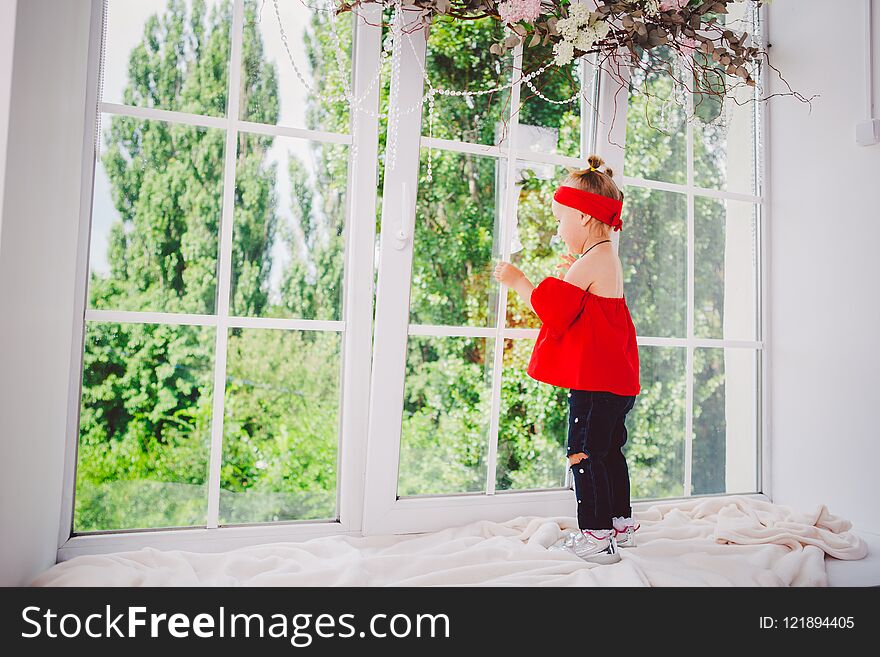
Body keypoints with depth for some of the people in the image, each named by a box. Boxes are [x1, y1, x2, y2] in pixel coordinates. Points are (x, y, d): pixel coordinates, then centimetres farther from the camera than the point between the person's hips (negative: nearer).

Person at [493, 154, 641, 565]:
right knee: (608, 451, 19)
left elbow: (553, 310, -20)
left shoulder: (590, 261, -15)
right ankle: (621, 524, 32)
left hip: (594, 383, -11)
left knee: (584, 453, -5)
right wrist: (574, 276, 28)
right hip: (613, 377, 11)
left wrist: (519, 282, -11)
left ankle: (597, 537, 1)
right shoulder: (609, 260, 17)